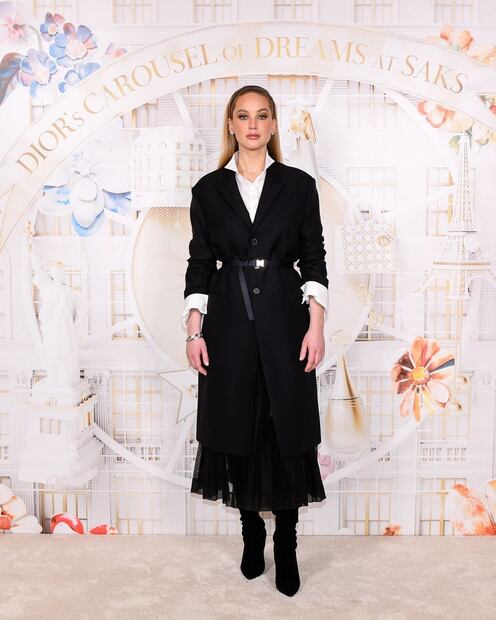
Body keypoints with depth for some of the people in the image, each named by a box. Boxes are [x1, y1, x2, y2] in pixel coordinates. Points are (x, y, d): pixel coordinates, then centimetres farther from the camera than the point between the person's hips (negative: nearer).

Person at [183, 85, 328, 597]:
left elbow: (314, 258, 2)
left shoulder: (298, 184, 4)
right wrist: (194, 330, -1)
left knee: (287, 429, 2)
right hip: (229, 319, 1)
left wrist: (316, 324, -7)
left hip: (284, 316, -1)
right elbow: (200, 262, 5)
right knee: (236, 428, 7)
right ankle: (251, 532, 28)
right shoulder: (209, 189, 6)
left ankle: (286, 546, 19)